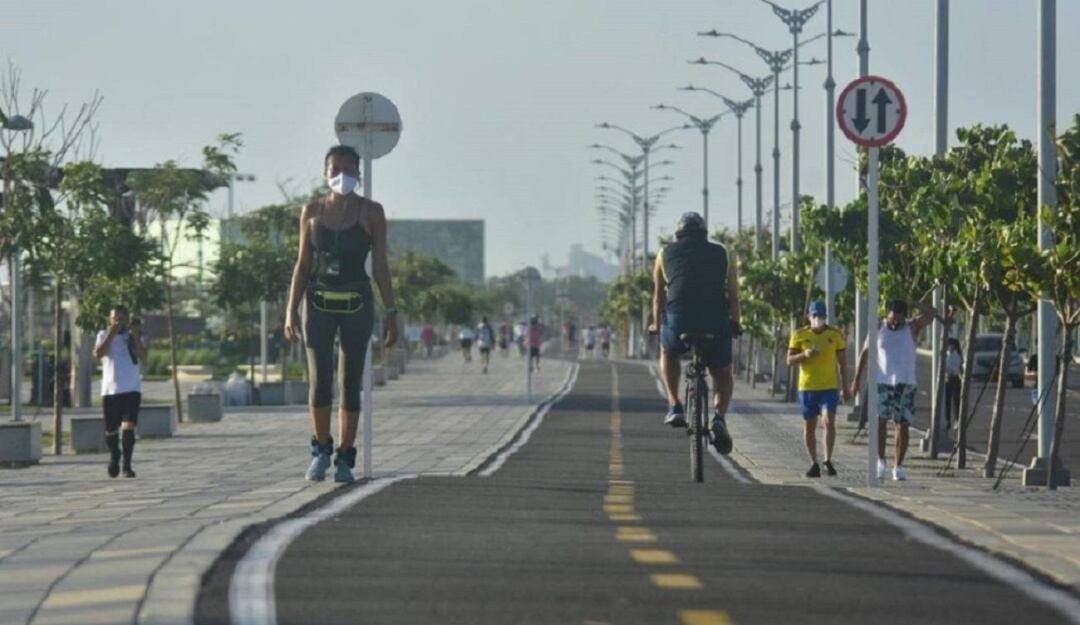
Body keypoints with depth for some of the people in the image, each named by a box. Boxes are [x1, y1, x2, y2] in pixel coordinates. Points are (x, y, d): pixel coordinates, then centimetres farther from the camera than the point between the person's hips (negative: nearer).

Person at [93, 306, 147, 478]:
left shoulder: (134, 336, 7)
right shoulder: (104, 335, 6)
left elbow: (143, 357, -8)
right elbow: (98, 354, -12)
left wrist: (136, 336, -16)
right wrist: (111, 333, -15)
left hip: (131, 389, -1)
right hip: (110, 390, 1)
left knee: (128, 427, -15)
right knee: (110, 431, 7)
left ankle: (127, 465, -9)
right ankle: (114, 455, 37)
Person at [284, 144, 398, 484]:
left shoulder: (371, 212, 1)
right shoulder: (313, 211, 5)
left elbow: (381, 266, 1)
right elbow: (302, 264, 7)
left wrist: (391, 312, -4)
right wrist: (291, 310, 1)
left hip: (357, 305, -1)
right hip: (319, 303, 1)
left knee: (350, 383, 1)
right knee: (319, 382, -8)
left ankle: (345, 460, 9)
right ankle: (321, 451, 11)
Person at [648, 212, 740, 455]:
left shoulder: (666, 253, 18)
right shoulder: (723, 254, 19)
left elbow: (658, 296, 25)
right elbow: (734, 297, 22)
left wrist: (656, 325, 40)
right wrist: (735, 324, 39)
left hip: (678, 321, 0)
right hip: (716, 324, 0)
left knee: (668, 353, 33)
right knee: (723, 374, 22)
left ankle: (675, 406, 16)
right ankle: (719, 416, -5)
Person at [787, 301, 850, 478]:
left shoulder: (835, 335, 4)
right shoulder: (799, 335, 2)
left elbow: (842, 363, 10)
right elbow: (790, 361, 2)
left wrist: (845, 388, 9)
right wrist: (805, 355, -18)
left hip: (829, 387, -1)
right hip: (807, 387, 1)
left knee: (828, 421, -18)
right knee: (809, 426, 6)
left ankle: (828, 460, -7)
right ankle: (814, 464, 17)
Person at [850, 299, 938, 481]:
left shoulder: (912, 327, 3)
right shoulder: (878, 329, 4)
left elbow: (930, 314, -12)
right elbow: (865, 353, 9)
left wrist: (913, 303, -18)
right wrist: (857, 378, 5)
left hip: (905, 384, 0)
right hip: (882, 382, 0)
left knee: (902, 425, 2)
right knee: (879, 420, -14)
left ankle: (898, 466, 9)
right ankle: (881, 461, -1)